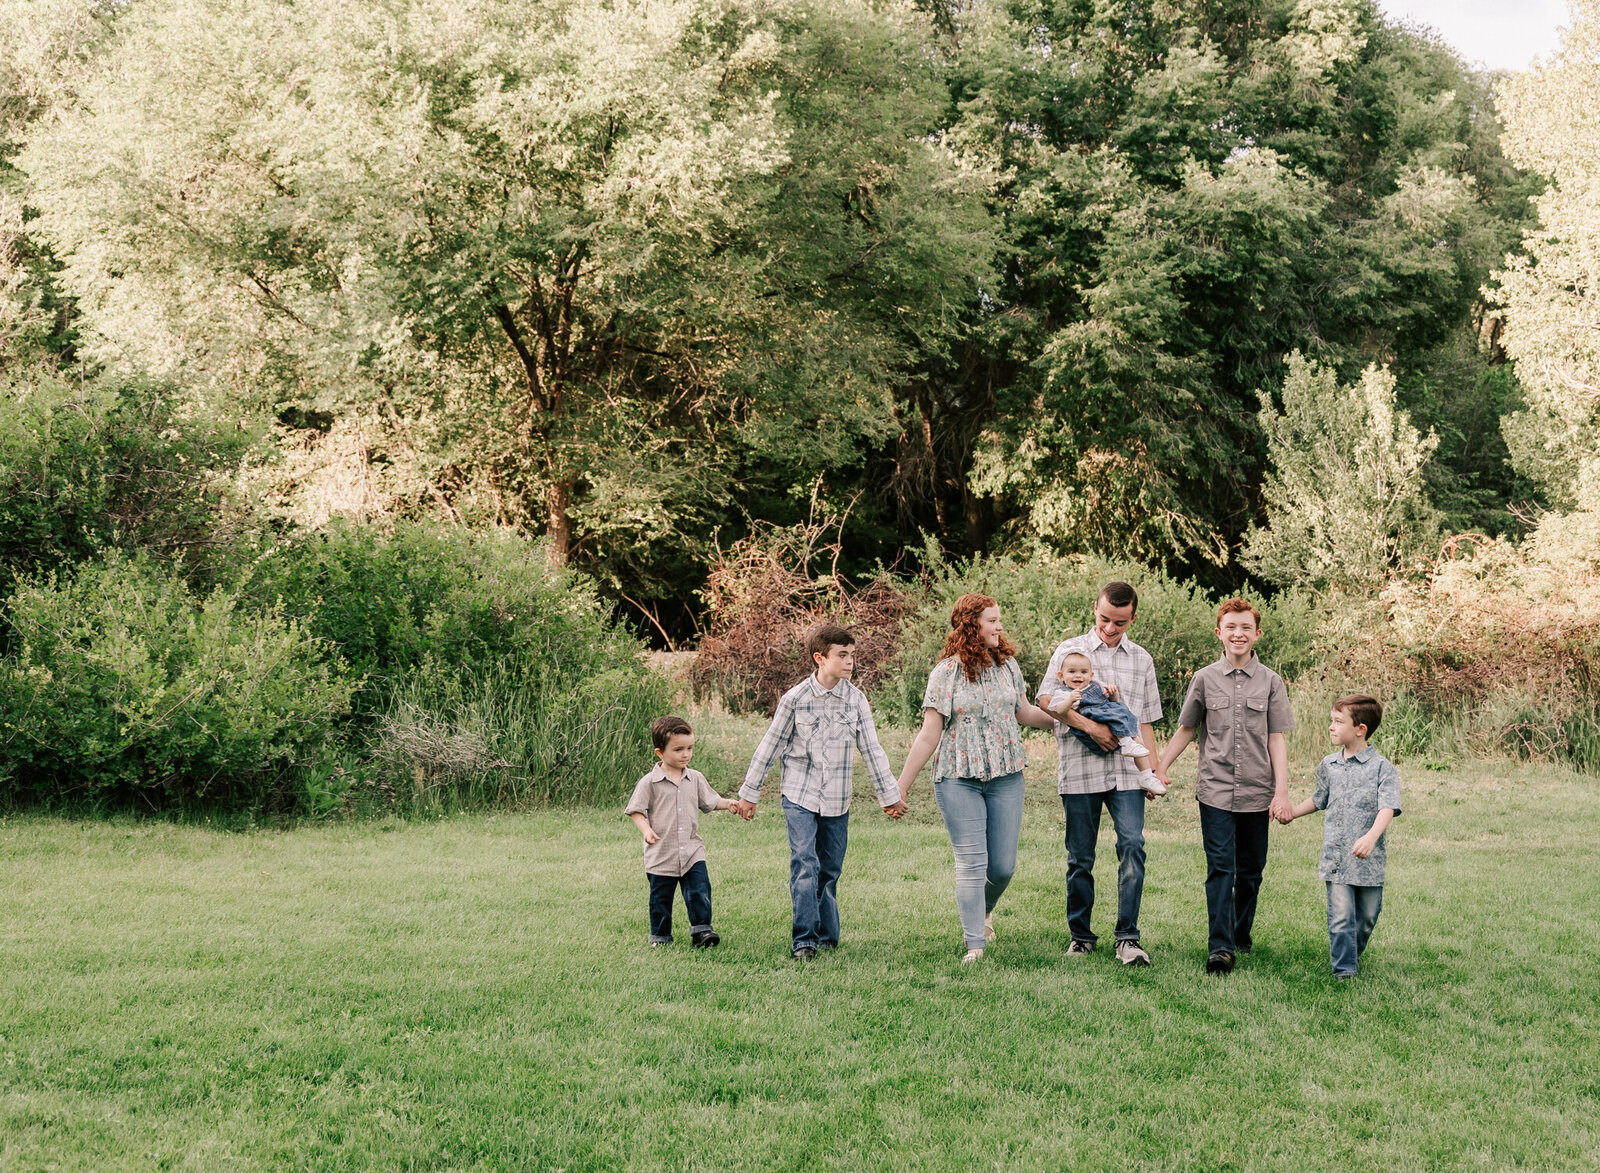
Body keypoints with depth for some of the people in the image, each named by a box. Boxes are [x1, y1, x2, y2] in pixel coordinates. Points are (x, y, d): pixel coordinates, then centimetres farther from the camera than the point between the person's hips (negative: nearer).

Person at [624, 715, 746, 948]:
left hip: (692, 851, 3)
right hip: (661, 853, -3)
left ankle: (701, 928, 1)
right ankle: (660, 935, 21)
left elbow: (710, 801, 16)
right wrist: (646, 830, -20)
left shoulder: (695, 779, 7)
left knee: (700, 889, -7)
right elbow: (636, 811, -4)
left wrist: (728, 804, -1)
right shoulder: (649, 782, -6)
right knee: (661, 897, 7)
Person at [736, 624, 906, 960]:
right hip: (800, 796, -3)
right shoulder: (795, 698, -6)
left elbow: (872, 750, 7)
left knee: (830, 870, 8)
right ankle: (804, 939, -13)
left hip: (837, 801, 3)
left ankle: (826, 936, 20)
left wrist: (889, 795, 9)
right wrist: (749, 792, 6)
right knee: (804, 865, -15)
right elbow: (770, 745, 2)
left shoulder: (856, 699, 0)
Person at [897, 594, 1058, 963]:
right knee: (972, 863, -6)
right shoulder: (946, 673, -6)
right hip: (959, 780, -4)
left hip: (1006, 777, 4)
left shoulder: (1007, 665, 6)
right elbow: (928, 735, -4)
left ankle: (984, 910, 37)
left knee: (1003, 865, 5)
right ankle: (975, 946, 2)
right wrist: (901, 786, -5)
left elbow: (1024, 712, 21)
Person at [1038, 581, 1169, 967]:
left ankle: (1128, 938, -11)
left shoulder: (1142, 660, 16)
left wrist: (1155, 768, 9)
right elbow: (1046, 699, -7)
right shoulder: (1070, 650, 6)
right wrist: (1090, 726, -14)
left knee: (1133, 845, -14)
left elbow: (1145, 722, 19)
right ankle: (1081, 936, 18)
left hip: (1127, 771, 2)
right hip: (1080, 770, -1)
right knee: (1080, 858, 4)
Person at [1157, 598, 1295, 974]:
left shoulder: (1270, 682, 5)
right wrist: (1159, 770, 10)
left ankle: (1241, 934, 25)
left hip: (1256, 792, 1)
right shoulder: (1205, 679, 5)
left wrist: (1282, 791, -3)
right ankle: (1220, 947, -13)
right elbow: (1186, 730, 14)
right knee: (1220, 869, -9)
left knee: (1250, 870, 9)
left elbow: (1276, 738, 3)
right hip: (1215, 790, -1)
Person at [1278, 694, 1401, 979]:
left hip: (1370, 859, -2)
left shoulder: (1382, 767, -7)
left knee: (1367, 916, 10)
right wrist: (1293, 812, 23)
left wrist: (1371, 838, -34)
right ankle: (1343, 969, -3)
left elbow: (1388, 808, -19)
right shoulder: (1328, 766, 10)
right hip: (1335, 857, 3)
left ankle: (1353, 954, 33)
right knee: (1341, 916, -7)